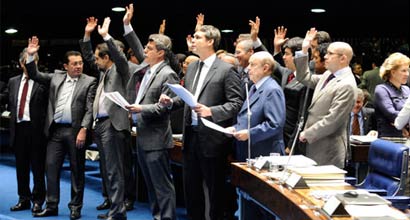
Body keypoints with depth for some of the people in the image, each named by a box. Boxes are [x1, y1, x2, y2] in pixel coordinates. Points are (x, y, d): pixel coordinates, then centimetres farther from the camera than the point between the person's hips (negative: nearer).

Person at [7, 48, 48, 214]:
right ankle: (24, 199, 22)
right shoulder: (13, 82, 13)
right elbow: (9, 103, 19)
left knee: (37, 166, 1)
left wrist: (43, 125, -14)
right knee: (21, 166, 12)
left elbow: (49, 105, -10)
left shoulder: (43, 82, -5)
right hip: (18, 128, 5)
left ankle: (38, 200, 10)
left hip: (36, 129, -5)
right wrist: (12, 115, 8)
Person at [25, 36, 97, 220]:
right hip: (55, 131, 4)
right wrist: (30, 55, 2)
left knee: (77, 170, 4)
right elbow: (34, 75, 15)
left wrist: (83, 130, -16)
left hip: (76, 131, -4)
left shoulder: (89, 82, -1)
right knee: (51, 168, 4)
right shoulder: (56, 77, 12)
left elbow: (90, 109, -7)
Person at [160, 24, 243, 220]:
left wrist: (211, 111, -23)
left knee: (214, 187, 4)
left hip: (211, 137, -7)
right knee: (191, 186, 15)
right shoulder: (192, 67, 13)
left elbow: (237, 103, -12)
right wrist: (171, 101, 3)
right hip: (191, 135, 7)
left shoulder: (226, 70, -9)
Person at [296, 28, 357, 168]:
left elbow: (332, 120, -22)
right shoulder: (328, 75, 11)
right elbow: (305, 79, 24)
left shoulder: (346, 86, -18)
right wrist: (303, 52, 14)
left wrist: (307, 134, -13)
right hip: (314, 145, 9)